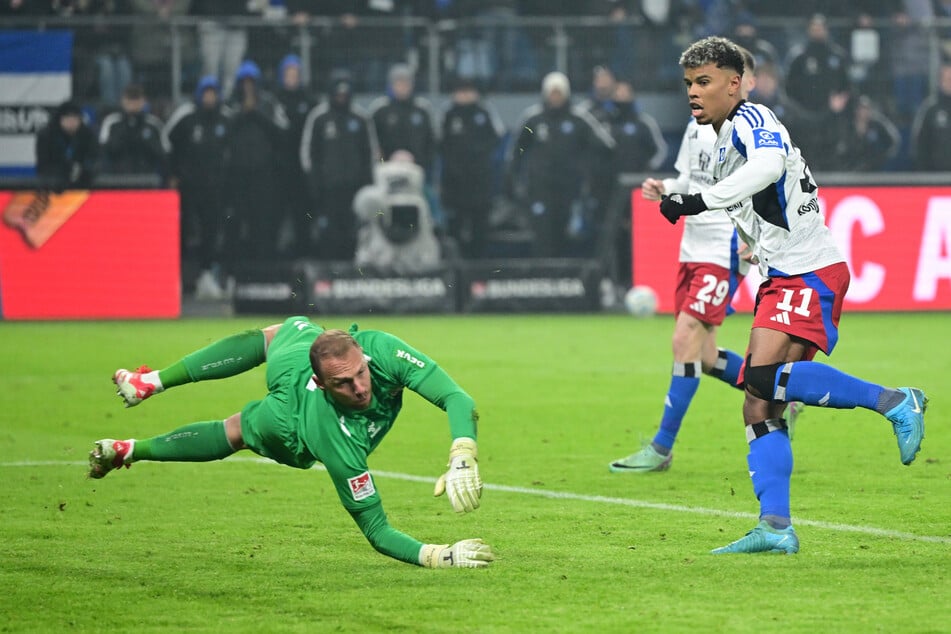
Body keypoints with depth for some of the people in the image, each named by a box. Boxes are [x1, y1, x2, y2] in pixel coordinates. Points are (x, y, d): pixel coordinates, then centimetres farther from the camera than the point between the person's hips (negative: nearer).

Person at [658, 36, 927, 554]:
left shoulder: (750, 119, -8)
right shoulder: (724, 139, 22)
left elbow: (770, 163, -32)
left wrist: (699, 201, -32)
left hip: (809, 273, -10)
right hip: (782, 278, 10)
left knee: (765, 377, -27)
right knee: (759, 408, 0)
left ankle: (893, 401, -18)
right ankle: (776, 527, -6)